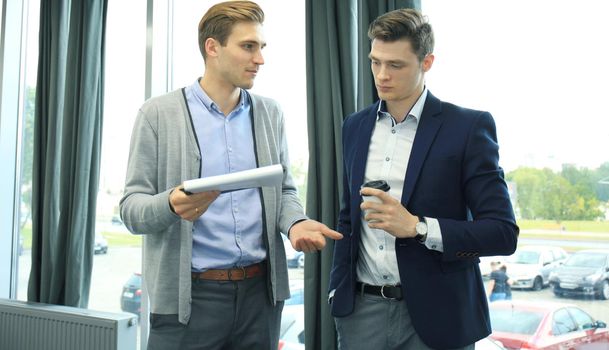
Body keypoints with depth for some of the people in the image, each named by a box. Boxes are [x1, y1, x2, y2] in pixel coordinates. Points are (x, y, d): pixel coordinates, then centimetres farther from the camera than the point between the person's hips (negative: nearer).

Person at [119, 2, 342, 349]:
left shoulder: (270, 113, 8)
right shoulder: (159, 113, -3)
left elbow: (284, 190, 12)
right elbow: (132, 207, -4)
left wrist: (295, 223, -9)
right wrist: (170, 204, -26)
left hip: (261, 291, 4)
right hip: (189, 296, -3)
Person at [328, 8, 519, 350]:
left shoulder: (469, 126, -9)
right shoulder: (355, 126, 6)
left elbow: (503, 233, -12)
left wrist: (417, 227, -22)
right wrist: (338, 289, 9)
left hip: (435, 314, -4)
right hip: (362, 308, 4)